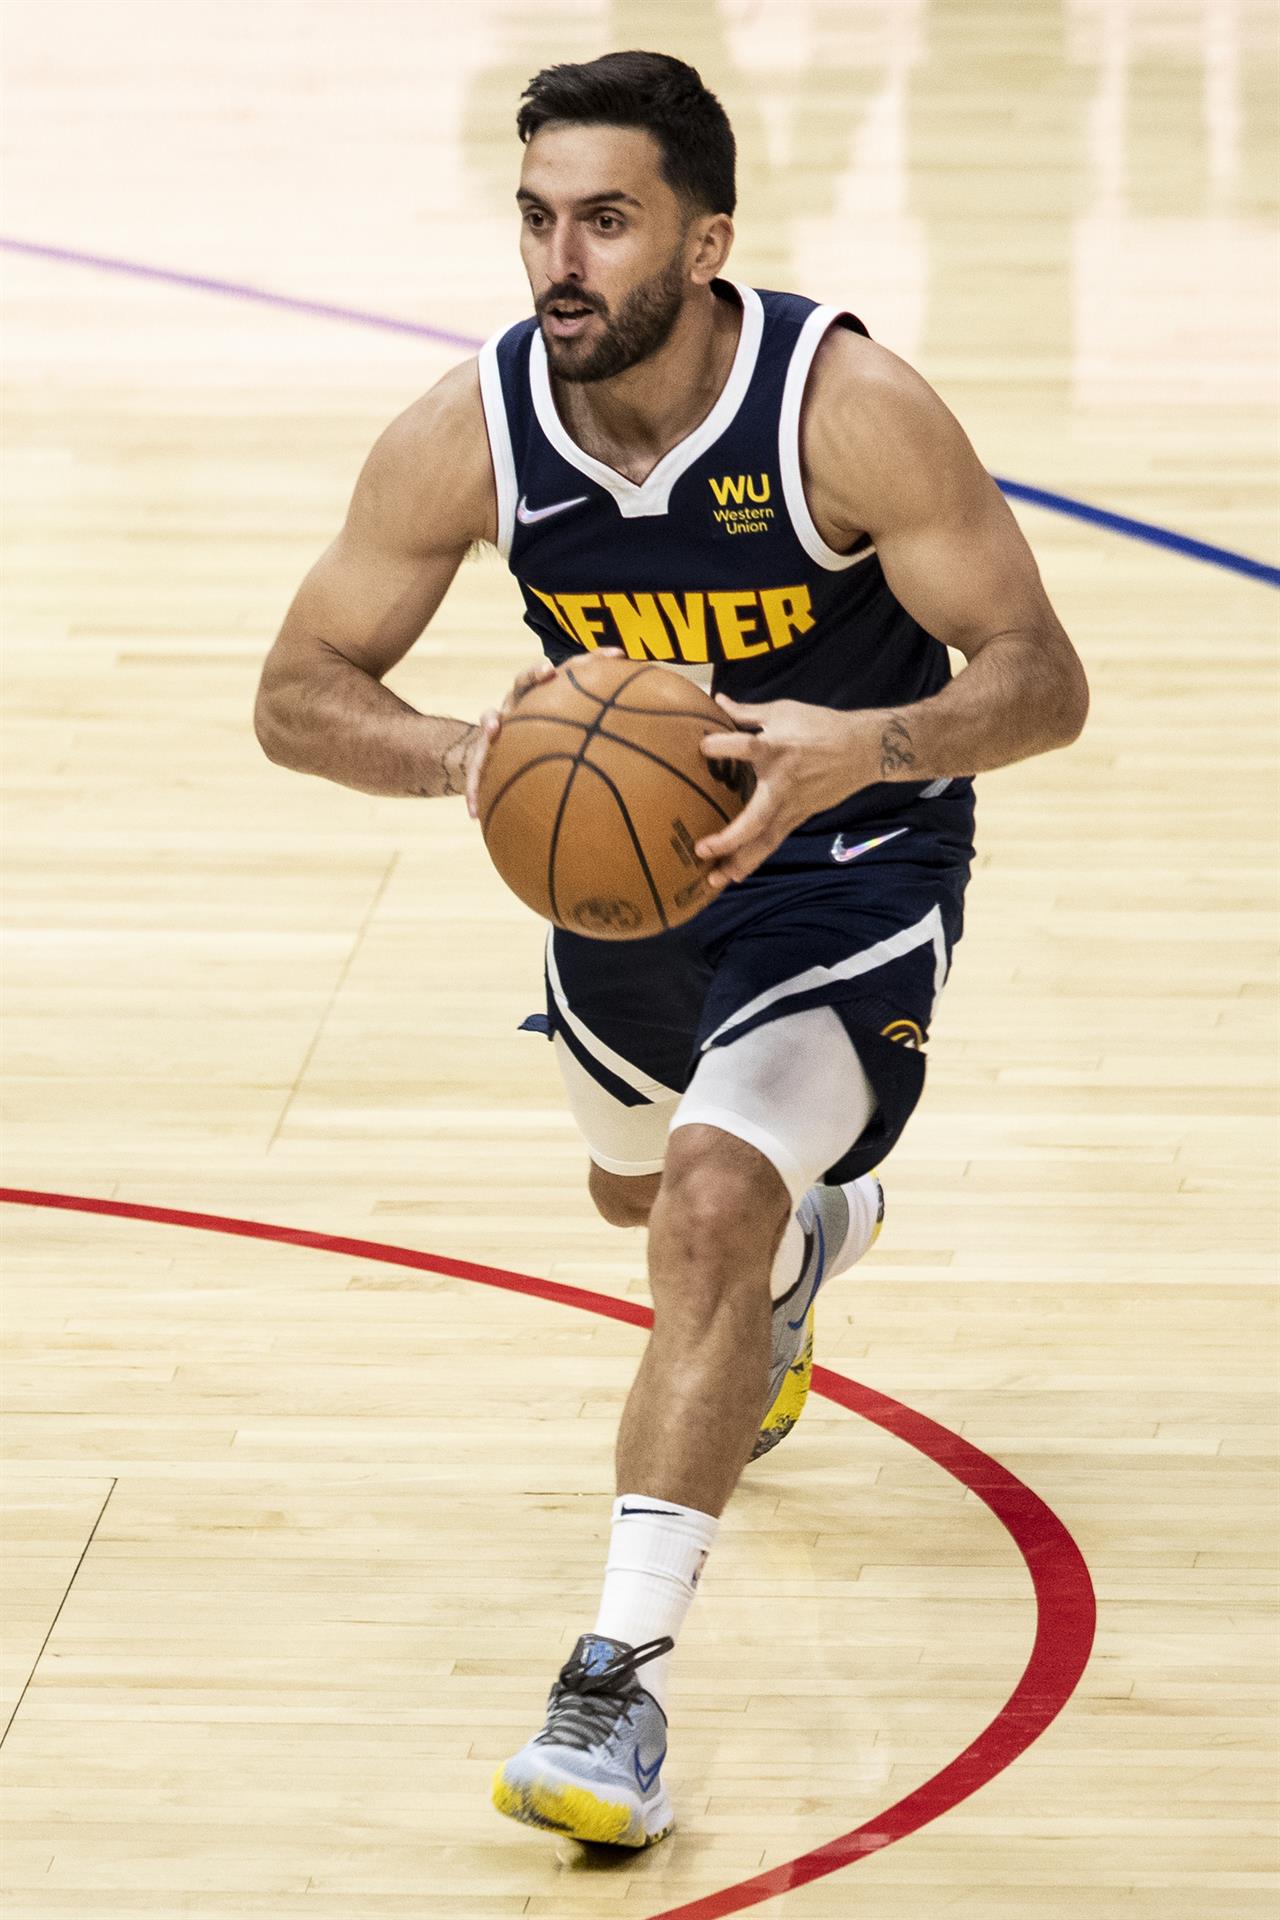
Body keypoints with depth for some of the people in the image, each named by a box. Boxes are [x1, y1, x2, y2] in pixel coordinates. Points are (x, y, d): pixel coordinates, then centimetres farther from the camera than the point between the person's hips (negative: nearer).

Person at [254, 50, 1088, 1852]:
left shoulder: (849, 406, -29)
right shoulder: (470, 433, -20)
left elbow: (1042, 677, -25)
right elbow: (299, 691, -13)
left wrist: (865, 746, -46)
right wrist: (466, 753, -34)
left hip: (848, 863, -5)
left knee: (713, 1208, -26)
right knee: (641, 1187, 29)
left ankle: (620, 1680, -22)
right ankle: (818, 1236, 67)